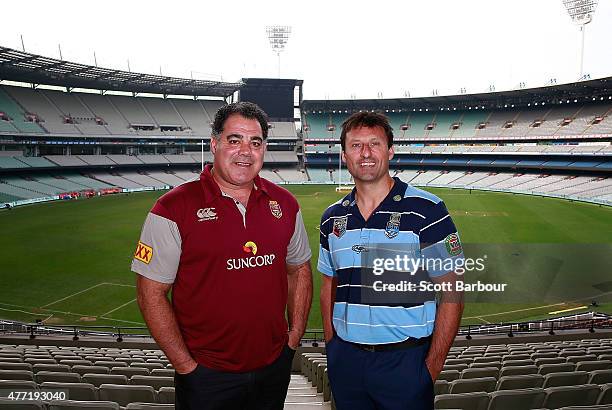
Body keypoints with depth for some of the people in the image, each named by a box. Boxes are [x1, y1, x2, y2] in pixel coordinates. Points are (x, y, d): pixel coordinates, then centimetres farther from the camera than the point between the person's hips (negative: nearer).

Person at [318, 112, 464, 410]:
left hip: (405, 361, -4)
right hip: (345, 360, 4)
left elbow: (451, 294, -9)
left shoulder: (426, 210, -10)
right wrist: (331, 347, 7)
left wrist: (432, 366, -10)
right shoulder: (332, 218, 4)